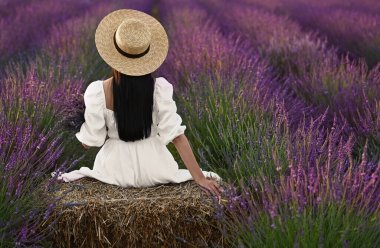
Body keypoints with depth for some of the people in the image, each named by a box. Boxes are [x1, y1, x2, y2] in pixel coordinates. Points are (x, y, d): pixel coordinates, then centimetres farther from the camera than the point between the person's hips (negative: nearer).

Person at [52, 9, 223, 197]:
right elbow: (176, 134, -20)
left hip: (116, 168, 0)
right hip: (151, 167, 0)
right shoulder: (159, 87, -19)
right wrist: (199, 178, -16)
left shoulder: (98, 91, -20)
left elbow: (91, 140, -11)